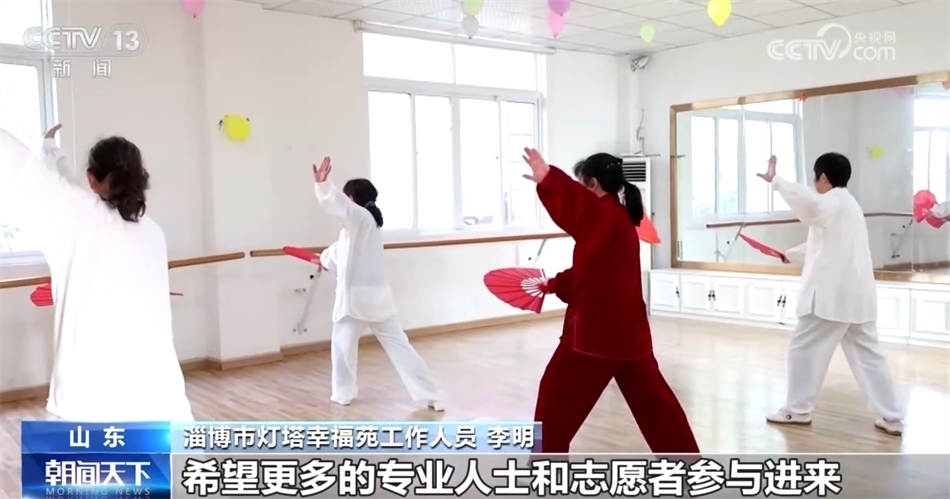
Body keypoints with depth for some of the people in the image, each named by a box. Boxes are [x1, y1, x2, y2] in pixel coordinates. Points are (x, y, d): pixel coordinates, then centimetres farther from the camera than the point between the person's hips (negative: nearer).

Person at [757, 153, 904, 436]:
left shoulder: (830, 204, -10)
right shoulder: (849, 205, 21)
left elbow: (805, 198, -37)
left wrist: (774, 180, -34)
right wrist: (791, 255, 40)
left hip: (832, 294, -9)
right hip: (858, 295, 9)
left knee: (804, 349, 4)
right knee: (868, 355, 11)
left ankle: (798, 410, 13)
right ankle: (891, 418, 12)